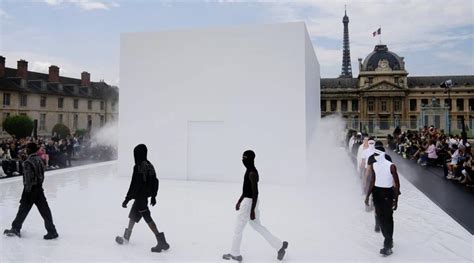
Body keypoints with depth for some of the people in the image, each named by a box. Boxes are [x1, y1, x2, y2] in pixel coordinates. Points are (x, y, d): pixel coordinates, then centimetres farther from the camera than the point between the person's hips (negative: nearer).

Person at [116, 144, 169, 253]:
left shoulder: (138, 167, -20)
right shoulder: (150, 166, 6)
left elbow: (134, 185, -21)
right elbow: (155, 182, 12)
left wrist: (127, 199, -13)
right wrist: (153, 196, 22)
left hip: (140, 198, -9)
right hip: (145, 197, 9)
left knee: (148, 218, -6)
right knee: (133, 215, 23)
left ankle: (162, 242, -7)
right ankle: (126, 237, 40)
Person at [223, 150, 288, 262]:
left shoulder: (252, 173, -22)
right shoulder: (250, 171, 10)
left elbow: (255, 192, -24)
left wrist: (252, 210, -22)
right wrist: (239, 201, 24)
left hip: (249, 202, -10)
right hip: (249, 201, 10)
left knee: (238, 228, 6)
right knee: (257, 226, 20)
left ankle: (235, 254, 24)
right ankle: (279, 245, 23)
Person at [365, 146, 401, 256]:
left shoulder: (391, 166, -14)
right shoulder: (374, 165, 2)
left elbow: (397, 183, -9)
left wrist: (396, 199, -11)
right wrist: (367, 196, 11)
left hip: (387, 192, -6)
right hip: (376, 192, 6)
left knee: (388, 218, -2)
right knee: (380, 217, 12)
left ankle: (388, 245, 6)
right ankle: (388, 239, 30)